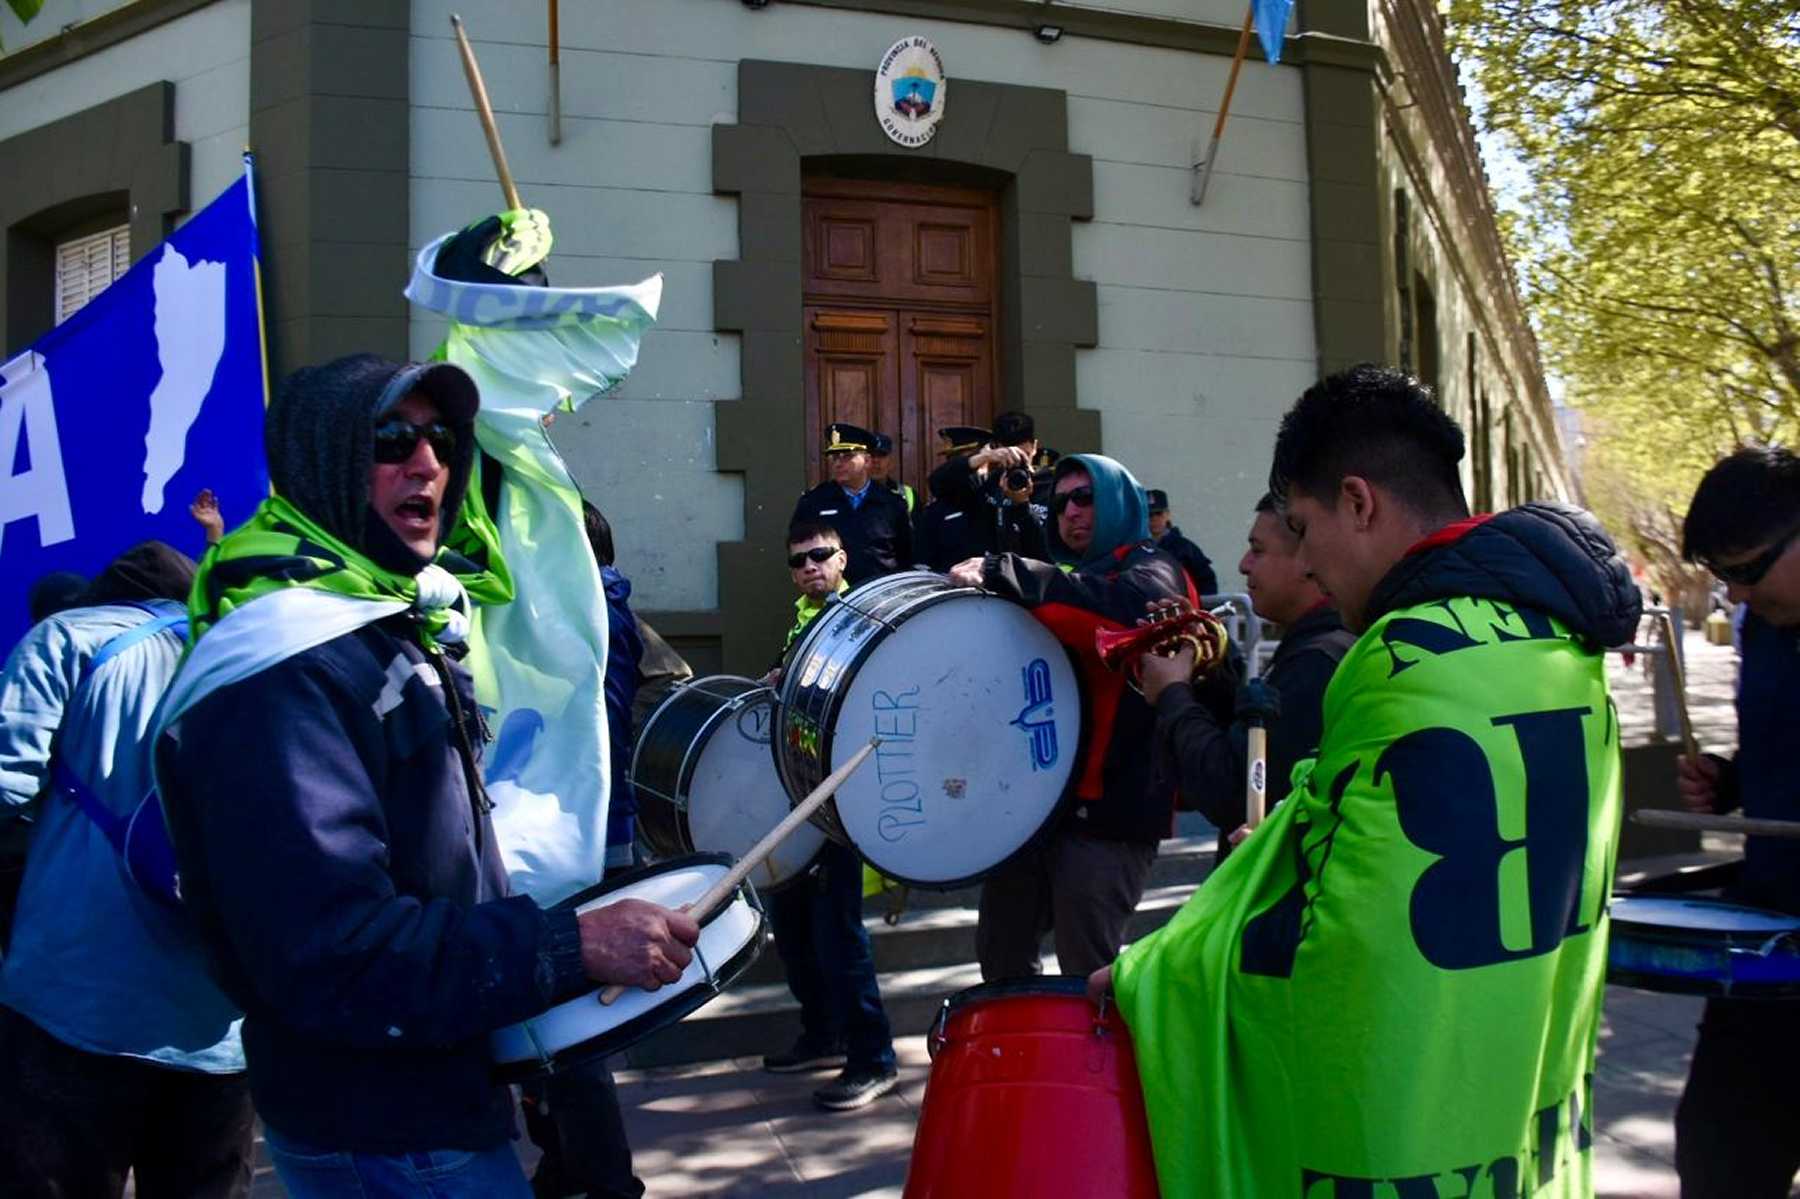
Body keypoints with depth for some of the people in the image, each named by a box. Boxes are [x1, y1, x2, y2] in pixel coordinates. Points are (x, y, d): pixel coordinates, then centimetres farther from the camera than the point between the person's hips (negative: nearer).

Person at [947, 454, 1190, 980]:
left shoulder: (1153, 576, -4)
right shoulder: (1068, 579, 22)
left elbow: (1118, 609, -29)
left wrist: (998, 571, -31)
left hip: (1108, 807, -8)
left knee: (1089, 975, -7)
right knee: (1002, 956, 13)